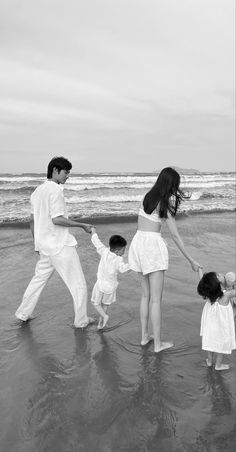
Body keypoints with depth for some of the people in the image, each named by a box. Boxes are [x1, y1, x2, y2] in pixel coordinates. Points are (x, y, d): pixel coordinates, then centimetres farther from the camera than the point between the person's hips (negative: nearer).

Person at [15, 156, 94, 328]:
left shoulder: (38, 191, 12)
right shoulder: (55, 190, -15)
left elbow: (32, 220, 16)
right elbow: (57, 219, -23)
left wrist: (37, 243, 25)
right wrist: (82, 225, -16)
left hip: (45, 245, 9)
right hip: (61, 244, -9)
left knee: (39, 278, 23)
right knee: (78, 284, 4)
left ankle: (23, 313, 32)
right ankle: (81, 320, 14)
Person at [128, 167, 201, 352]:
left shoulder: (147, 196, 8)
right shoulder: (165, 204, -9)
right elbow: (175, 236, -10)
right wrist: (191, 261, -5)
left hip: (138, 242, 7)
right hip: (153, 244, -7)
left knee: (146, 295, 18)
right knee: (156, 298, 2)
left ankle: (144, 336, 27)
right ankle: (158, 343, 12)